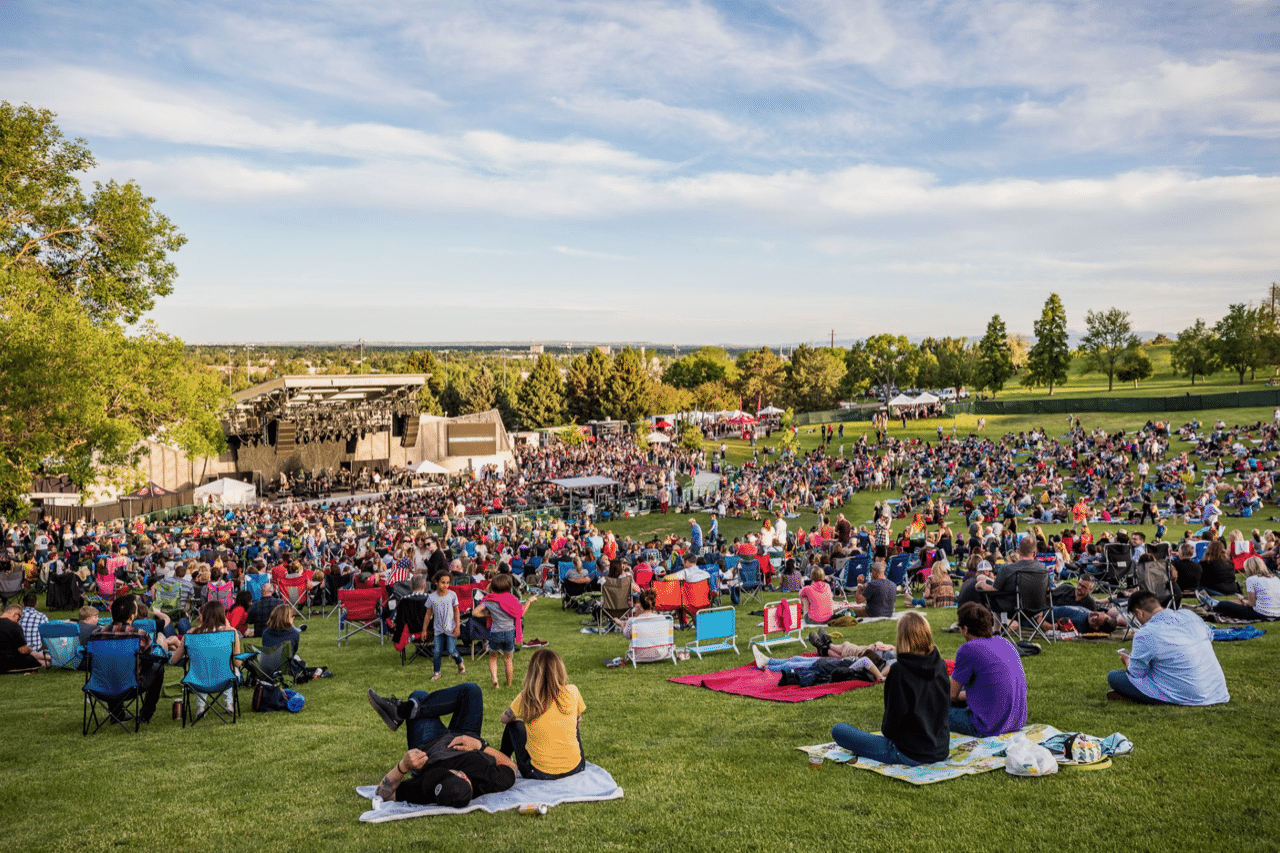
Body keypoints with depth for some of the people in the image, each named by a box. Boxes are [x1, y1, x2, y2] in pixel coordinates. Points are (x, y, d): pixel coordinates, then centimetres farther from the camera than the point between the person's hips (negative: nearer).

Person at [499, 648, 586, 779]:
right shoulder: (572, 692, -9)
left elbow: (505, 718, 9)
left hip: (539, 772, -1)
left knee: (514, 724, 24)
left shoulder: (526, 698, -12)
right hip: (574, 768, 2)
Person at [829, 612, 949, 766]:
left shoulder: (899, 670, -21)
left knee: (838, 730, -2)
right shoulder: (940, 665, -3)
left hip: (909, 754, -7)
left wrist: (886, 730, 5)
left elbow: (894, 719, -16)